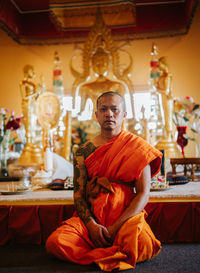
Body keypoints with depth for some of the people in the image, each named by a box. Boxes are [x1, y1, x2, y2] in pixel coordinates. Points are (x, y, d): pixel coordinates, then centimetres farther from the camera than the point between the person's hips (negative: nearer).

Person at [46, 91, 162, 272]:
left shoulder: (137, 147, 1)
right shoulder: (84, 151, 8)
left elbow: (143, 194, -5)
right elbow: (78, 193, 4)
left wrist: (116, 227, -15)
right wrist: (91, 224, -14)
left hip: (126, 216, -1)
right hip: (91, 217, 2)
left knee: (144, 244, -34)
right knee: (55, 242, -23)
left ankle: (98, 253, -2)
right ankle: (110, 251, 0)